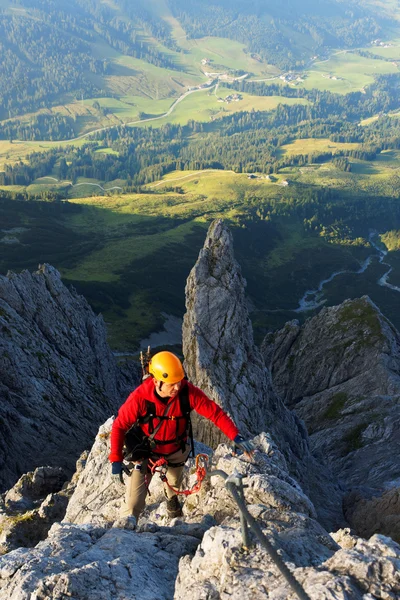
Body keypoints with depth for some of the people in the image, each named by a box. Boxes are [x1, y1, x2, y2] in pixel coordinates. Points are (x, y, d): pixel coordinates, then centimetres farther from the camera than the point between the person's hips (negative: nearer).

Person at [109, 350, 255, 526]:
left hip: (176, 450, 3)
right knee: (134, 503, -7)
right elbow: (119, 426, -21)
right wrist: (116, 460, -22)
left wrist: (236, 437, -33)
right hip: (147, 451, -2)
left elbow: (215, 412, -24)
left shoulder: (187, 392, -28)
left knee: (174, 485, 30)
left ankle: (171, 498, 65)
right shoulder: (140, 397, -32)